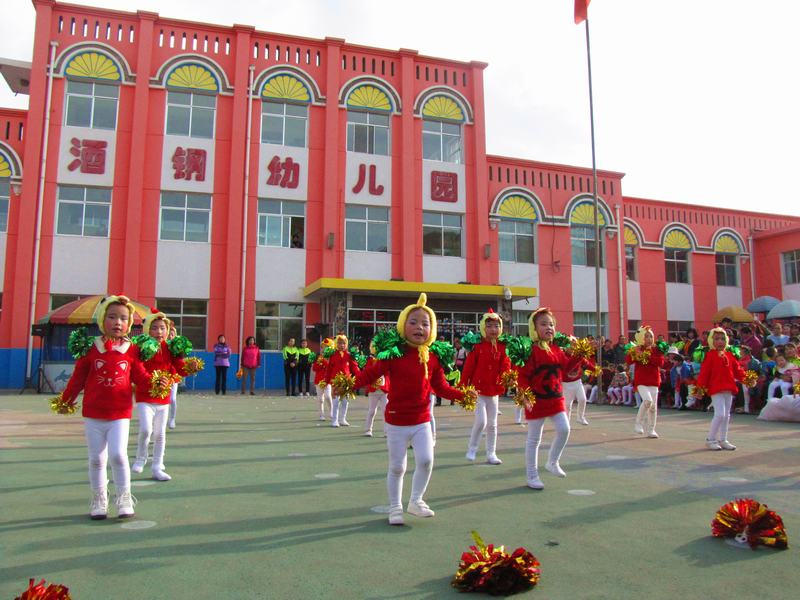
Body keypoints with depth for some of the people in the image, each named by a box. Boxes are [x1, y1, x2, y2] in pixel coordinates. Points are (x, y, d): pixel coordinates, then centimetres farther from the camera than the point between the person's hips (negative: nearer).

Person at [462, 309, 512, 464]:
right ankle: (472, 449, 13)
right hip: (478, 390, -4)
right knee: (481, 421, -9)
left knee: (492, 424, 10)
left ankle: (491, 454, 22)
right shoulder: (477, 346, -8)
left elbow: (505, 366, -3)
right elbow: (468, 368, -7)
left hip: (494, 391, 4)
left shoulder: (502, 347, 1)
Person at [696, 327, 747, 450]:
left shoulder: (729, 355, 12)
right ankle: (710, 439, 1)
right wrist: (701, 386, -15)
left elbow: (737, 370, 12)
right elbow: (704, 372, -11)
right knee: (720, 414, -12)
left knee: (726, 415, 12)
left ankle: (723, 440, 23)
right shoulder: (710, 355, -6)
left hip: (729, 389, 7)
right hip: (715, 389, -7)